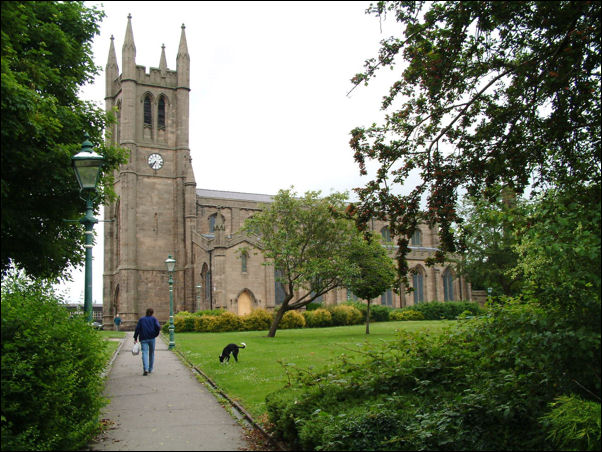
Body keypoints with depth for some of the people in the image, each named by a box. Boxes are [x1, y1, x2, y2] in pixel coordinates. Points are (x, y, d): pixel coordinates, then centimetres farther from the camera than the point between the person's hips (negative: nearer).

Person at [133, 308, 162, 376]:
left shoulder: (141, 319, 11)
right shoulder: (154, 319, 7)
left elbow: (137, 328, 4)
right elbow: (158, 326, -7)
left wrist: (135, 338, 5)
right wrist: (156, 333, 10)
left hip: (143, 339, 0)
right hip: (152, 338, 0)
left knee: (145, 353, -8)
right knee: (151, 353, 14)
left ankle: (146, 369, -25)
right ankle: (150, 369, 20)